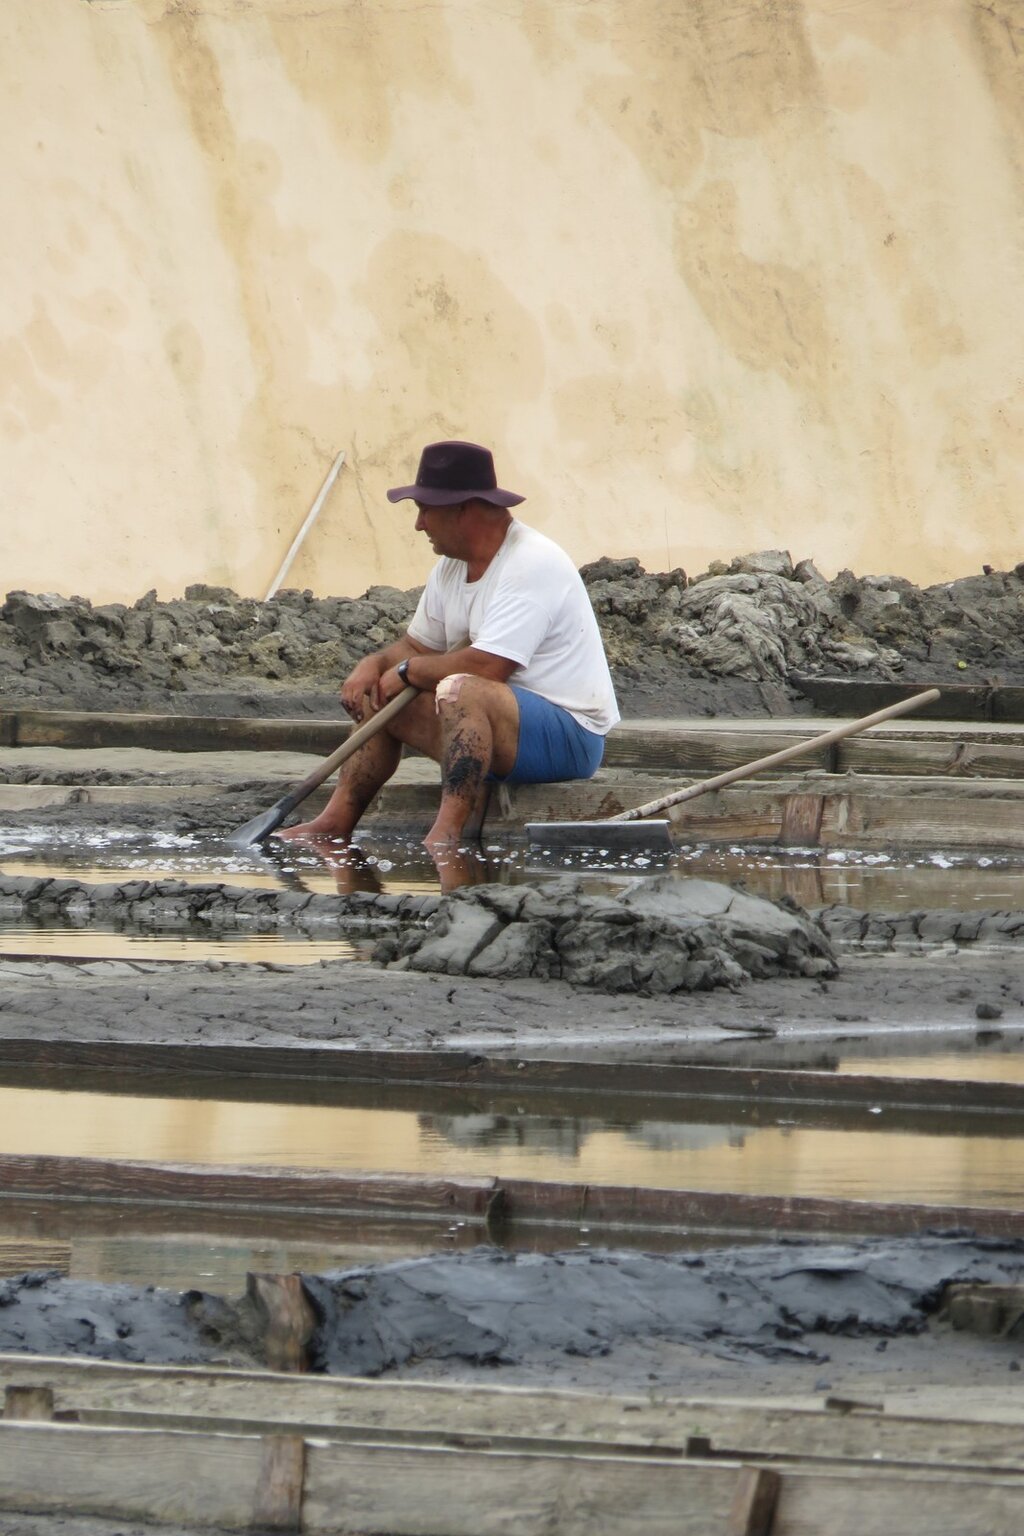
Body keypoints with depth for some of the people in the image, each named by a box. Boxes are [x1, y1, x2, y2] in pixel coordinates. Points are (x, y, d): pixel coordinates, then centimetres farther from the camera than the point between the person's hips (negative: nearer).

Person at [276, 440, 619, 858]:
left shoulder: (530, 565, -21)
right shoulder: (451, 568, 9)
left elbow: (486, 667, -29)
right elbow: (417, 646, 20)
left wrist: (408, 671, -13)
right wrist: (374, 665, -3)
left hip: (570, 736, -10)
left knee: (459, 691, -35)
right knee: (377, 696, 11)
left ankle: (445, 836, -41)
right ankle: (336, 823, 6)